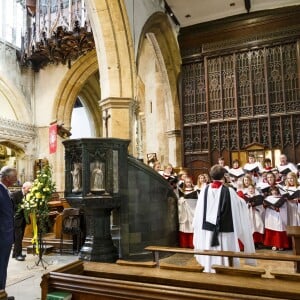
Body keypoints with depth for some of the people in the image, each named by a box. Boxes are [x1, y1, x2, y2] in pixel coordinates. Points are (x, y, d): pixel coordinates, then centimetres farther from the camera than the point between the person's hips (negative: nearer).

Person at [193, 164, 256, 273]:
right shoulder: (229, 191, -10)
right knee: (225, 256, 7)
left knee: (209, 257, 13)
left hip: (207, 230, 3)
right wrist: (240, 197, 27)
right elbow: (241, 204, 6)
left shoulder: (205, 190, -4)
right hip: (226, 230, -2)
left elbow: (199, 212, 3)